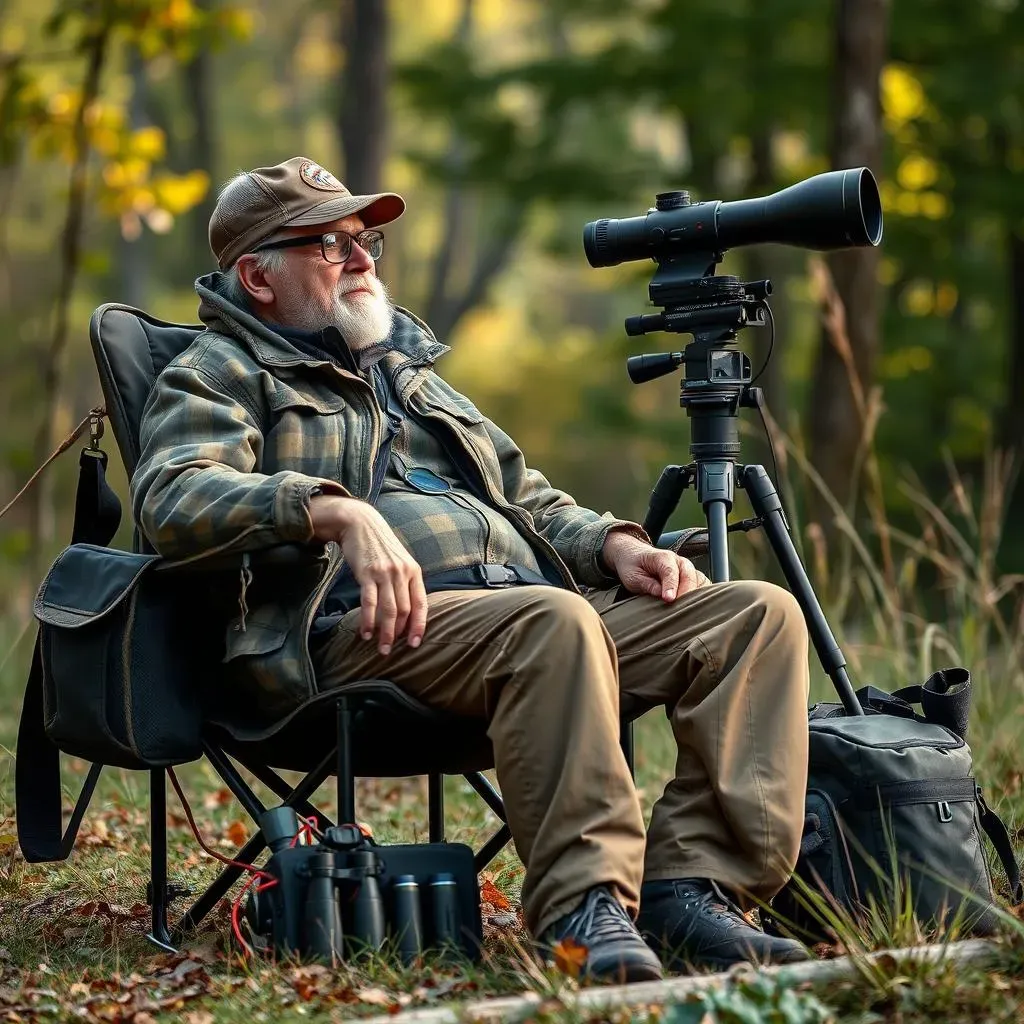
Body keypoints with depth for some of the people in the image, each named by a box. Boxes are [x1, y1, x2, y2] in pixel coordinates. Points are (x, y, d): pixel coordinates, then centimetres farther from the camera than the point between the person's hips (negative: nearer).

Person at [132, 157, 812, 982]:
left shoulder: (410, 372, 35)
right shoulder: (219, 376, 13)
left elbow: (532, 501, 35)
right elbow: (173, 497, -9)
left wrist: (613, 546, 11)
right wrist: (336, 510, -25)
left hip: (529, 599, 7)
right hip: (367, 632, -7)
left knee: (761, 614, -13)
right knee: (555, 621, -38)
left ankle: (694, 887, -24)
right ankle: (582, 905, -35)